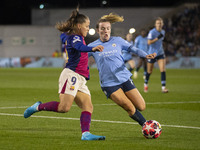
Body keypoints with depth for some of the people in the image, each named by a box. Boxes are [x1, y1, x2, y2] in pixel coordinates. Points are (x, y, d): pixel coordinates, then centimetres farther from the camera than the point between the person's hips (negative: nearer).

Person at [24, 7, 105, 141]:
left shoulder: (68, 36, 20)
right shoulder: (75, 37, -9)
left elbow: (63, 35, 46)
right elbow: (80, 47, -34)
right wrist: (92, 49, -52)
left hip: (80, 79, 10)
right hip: (71, 74, -10)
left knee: (88, 107, -6)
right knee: (64, 107, -20)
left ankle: (86, 133, -19)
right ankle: (38, 107, 1)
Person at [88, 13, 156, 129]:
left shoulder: (117, 41, 5)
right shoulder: (92, 46, 1)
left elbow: (134, 49, 2)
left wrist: (146, 55, -15)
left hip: (125, 78, 3)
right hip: (109, 84, -3)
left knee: (141, 107, -4)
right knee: (130, 109, -16)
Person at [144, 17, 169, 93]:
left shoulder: (163, 32, 6)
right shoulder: (152, 32, -14)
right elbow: (149, 42, -22)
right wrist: (157, 38, -29)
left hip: (160, 54, 4)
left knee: (163, 70, -13)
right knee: (149, 71, 9)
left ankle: (163, 87, -16)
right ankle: (145, 84, 36)